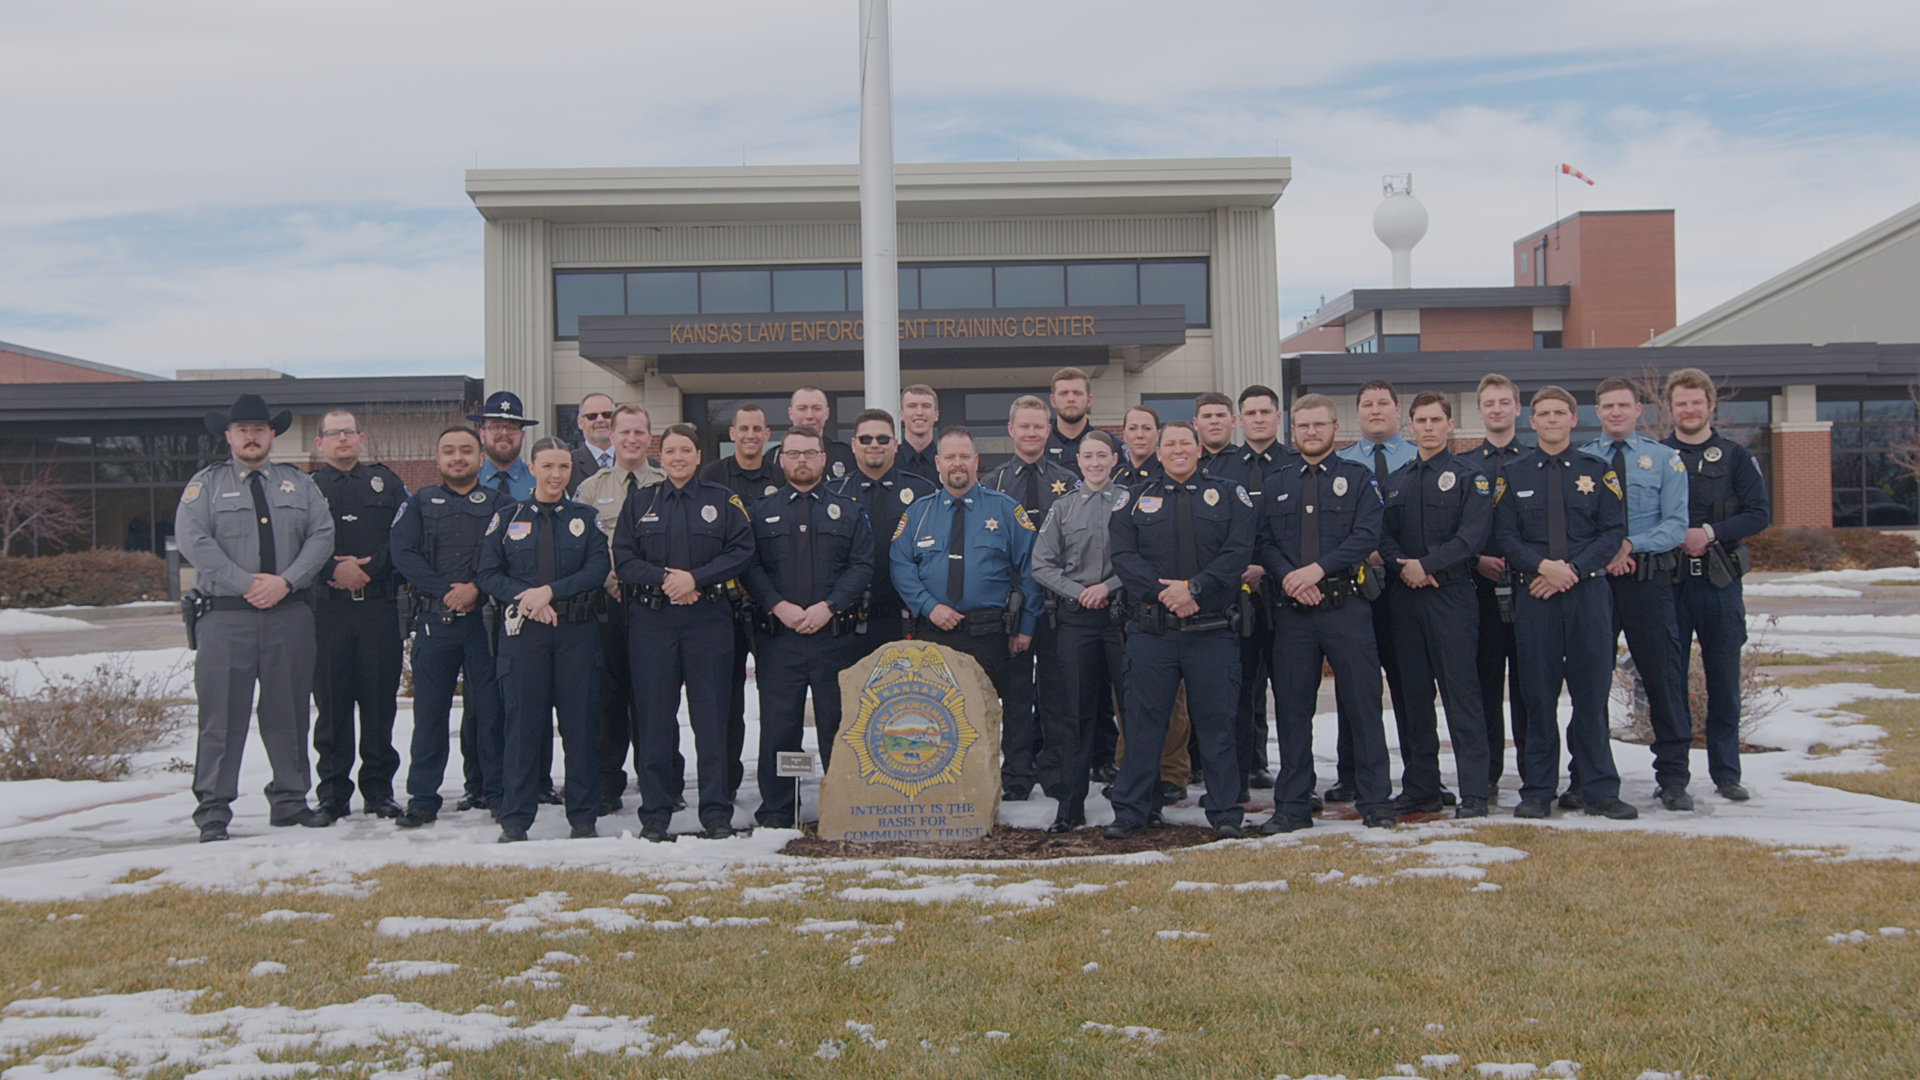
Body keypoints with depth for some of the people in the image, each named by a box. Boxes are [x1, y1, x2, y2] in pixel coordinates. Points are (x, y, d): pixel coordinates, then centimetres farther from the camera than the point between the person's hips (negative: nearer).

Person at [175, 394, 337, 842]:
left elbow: (321, 536, 4)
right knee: (222, 717, -3)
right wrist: (246, 583, -14)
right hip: (225, 617, -2)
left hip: (289, 615, 3)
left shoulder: (299, 484, 15)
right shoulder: (206, 484, 7)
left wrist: (285, 581, -11)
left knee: (289, 713, 7)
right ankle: (213, 812, 3)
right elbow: (194, 541, -6)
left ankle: (290, 801, 17)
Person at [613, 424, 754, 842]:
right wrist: (663, 579, -12)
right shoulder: (639, 502, 12)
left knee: (711, 715, 0)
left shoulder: (723, 501, 8)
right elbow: (623, 558, 4)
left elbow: (741, 551, -1)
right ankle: (654, 814, 9)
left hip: (709, 618, -1)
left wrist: (695, 578, -13)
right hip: (651, 620, 1)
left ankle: (717, 812, 7)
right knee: (655, 717, 1)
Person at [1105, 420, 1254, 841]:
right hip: (1151, 629, 1)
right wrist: (1162, 591, -13)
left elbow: (1238, 552, -3)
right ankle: (1132, 810, 13)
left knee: (1217, 722, 3)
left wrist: (1194, 587, -15)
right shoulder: (1137, 500, 12)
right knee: (1143, 721, 4)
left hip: (1213, 629, -1)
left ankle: (1225, 812, 13)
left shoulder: (1229, 495, 8)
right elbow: (1123, 557, 1)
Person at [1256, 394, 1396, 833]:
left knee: (1362, 704, 0)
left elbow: (1366, 535, -7)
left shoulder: (1360, 479, 6)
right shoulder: (1275, 485, 15)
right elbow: (1263, 542, 7)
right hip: (1291, 611, 3)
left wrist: (1318, 569, -17)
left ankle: (1375, 801, 10)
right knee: (1292, 708, 5)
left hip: (1346, 607, -2)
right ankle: (1292, 806, 13)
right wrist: (1288, 576, -12)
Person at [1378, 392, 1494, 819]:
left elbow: (1472, 535, -11)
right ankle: (1420, 788, 15)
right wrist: (1402, 566, -11)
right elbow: (1383, 535, 9)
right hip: (1405, 596, 5)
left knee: (1461, 692, -7)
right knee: (1414, 694, 8)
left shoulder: (1470, 477, 1)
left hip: (1452, 595, -5)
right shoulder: (1395, 482, 16)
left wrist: (1426, 565, -17)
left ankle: (1474, 793, -5)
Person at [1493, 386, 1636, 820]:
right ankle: (1537, 791, 10)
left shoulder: (1598, 472, 8)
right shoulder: (1514, 475, 9)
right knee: (1538, 694, 2)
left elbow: (1614, 531, 1)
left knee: (1592, 692, 1)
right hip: (1534, 594, 0)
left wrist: (1572, 568, -11)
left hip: (1588, 592, 0)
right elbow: (1504, 535, 3)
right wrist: (1542, 566, -14)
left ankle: (1599, 791, 9)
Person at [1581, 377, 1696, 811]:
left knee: (1664, 678, 0)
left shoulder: (1665, 459, 6)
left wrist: (1630, 545, -16)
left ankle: (1673, 778, 9)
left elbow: (1676, 525, -2)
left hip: (1648, 580, -1)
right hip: (1592, 580, 1)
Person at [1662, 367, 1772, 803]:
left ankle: (1726, 773, 13)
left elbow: (1760, 513, -2)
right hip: (1669, 581, 0)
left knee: (1724, 680, 3)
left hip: (1720, 582, 0)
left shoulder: (1735, 457, 6)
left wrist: (1710, 533, -15)